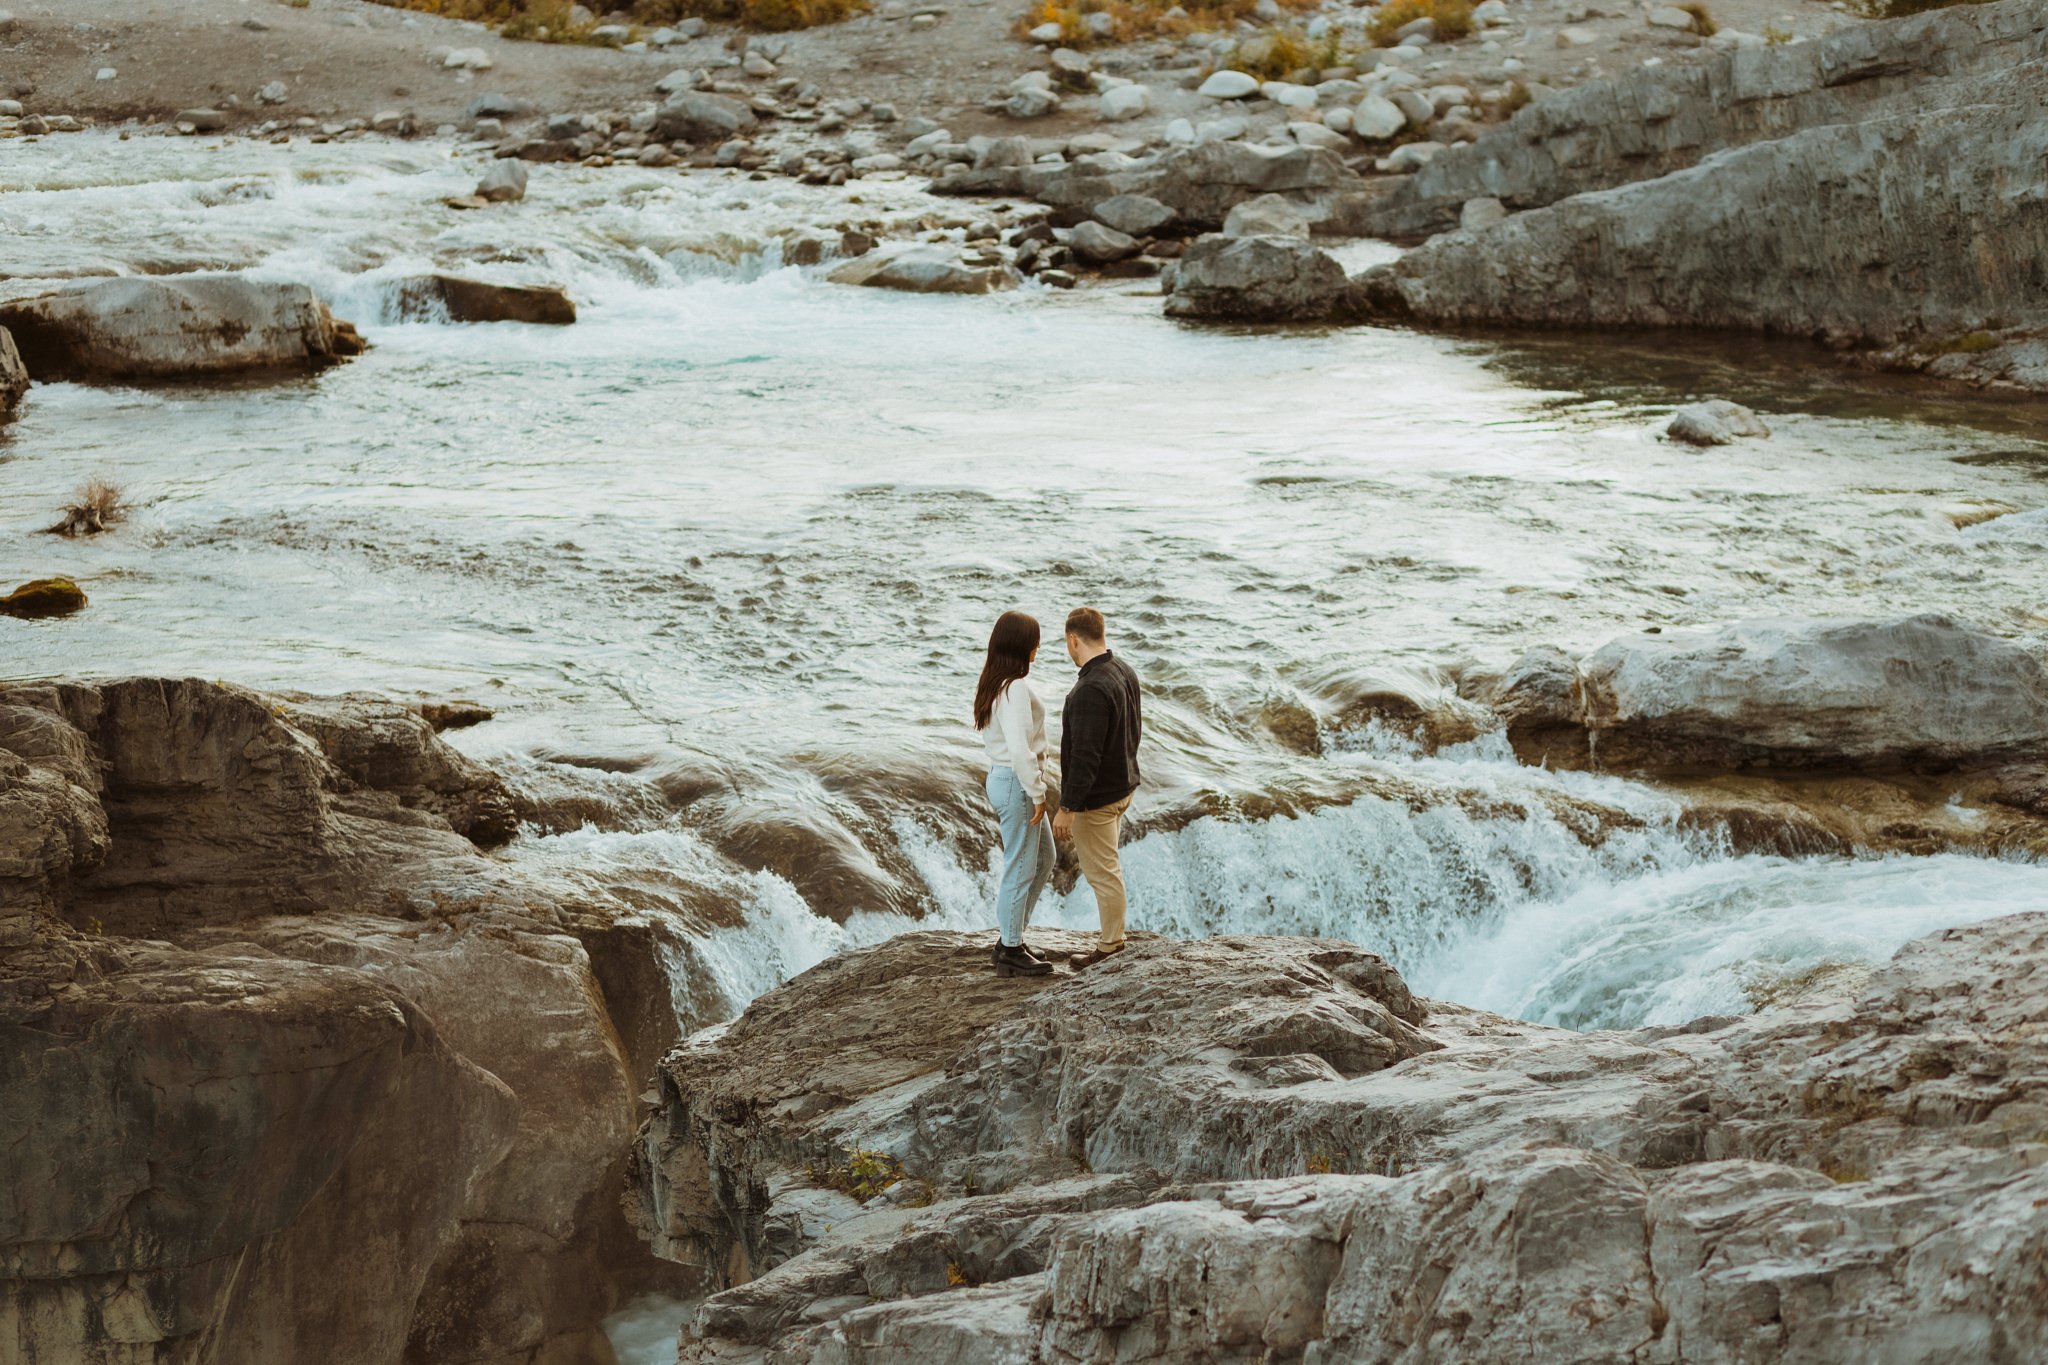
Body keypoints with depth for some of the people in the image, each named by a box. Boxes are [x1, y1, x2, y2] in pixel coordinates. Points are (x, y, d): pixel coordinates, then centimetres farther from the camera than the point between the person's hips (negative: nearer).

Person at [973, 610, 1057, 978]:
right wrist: (1037, 794, -18)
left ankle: (1009, 937, 26)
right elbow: (1020, 748, -27)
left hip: (1000, 778, 10)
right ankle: (1010, 951, 12)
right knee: (1021, 868, 2)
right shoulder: (1016, 688, -22)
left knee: (1043, 860, 21)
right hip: (1016, 783, -10)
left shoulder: (991, 684, 8)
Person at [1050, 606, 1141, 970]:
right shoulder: (1124, 672, 1)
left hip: (1096, 797, -9)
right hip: (1123, 786, 9)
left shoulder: (1090, 690, -28)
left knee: (1101, 871, 3)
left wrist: (1067, 807, -23)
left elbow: (1085, 756, -28)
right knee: (1108, 864, 20)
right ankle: (1114, 937, 29)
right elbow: (1135, 728, 14)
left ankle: (1110, 946, 13)